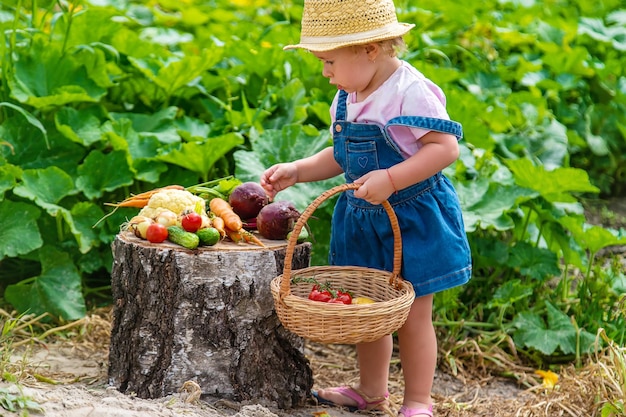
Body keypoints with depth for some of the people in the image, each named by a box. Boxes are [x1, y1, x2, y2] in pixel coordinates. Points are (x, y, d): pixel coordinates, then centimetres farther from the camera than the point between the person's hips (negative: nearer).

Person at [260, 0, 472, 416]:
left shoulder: (411, 92, -22)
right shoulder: (347, 100, 4)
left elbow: (446, 147, -26)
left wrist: (390, 180, -33)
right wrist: (297, 171, 3)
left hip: (413, 219, -8)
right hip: (364, 220, 8)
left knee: (411, 314, 3)